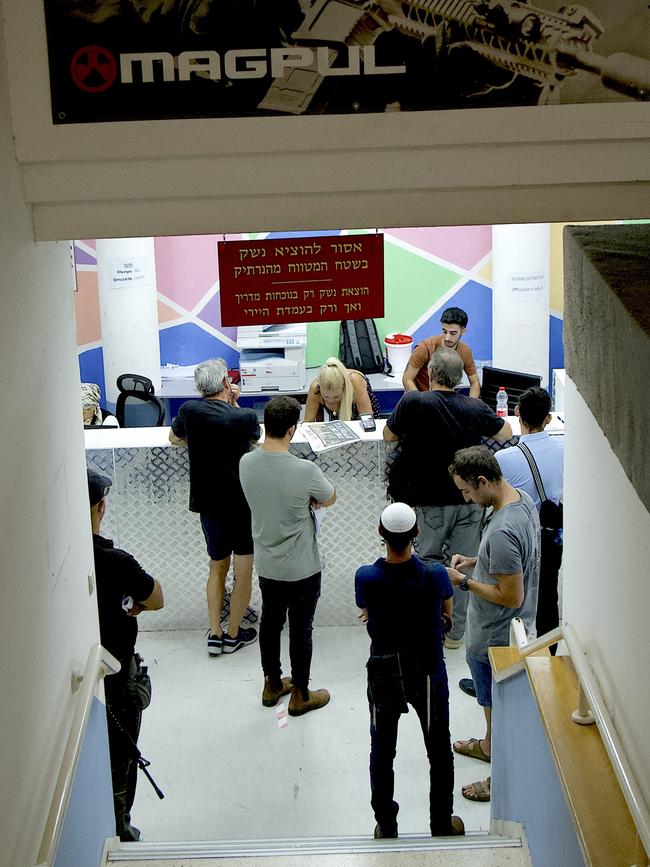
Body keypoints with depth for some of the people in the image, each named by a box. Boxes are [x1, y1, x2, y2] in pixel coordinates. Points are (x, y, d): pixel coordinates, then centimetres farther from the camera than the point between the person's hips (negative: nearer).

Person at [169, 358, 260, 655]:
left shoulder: (189, 411, -7)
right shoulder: (245, 417, -14)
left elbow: (174, 438, 14)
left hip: (208, 503, 3)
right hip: (243, 502, -3)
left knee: (217, 567, 18)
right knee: (243, 570, 10)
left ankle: (215, 634, 15)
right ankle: (233, 635, 16)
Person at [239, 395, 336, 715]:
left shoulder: (246, 463, -11)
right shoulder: (304, 471, -28)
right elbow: (329, 499, -8)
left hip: (266, 566, 5)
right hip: (302, 569, -5)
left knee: (270, 622, 21)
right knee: (300, 630, 11)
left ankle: (272, 684, 39)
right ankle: (300, 695, 26)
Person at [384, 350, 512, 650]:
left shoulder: (413, 402, -14)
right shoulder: (475, 407, -5)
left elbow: (388, 436, 1)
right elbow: (506, 433, 12)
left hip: (430, 501, -2)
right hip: (469, 500, 2)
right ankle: (456, 632, 19)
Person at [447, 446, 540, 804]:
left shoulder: (502, 532, -36)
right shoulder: (522, 499, -5)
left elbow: (511, 597, -29)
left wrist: (465, 582, -19)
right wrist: (475, 561, 2)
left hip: (494, 637, -9)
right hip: (510, 628, 10)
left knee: (497, 706, 11)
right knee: (493, 698, 30)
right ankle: (489, 746, 51)